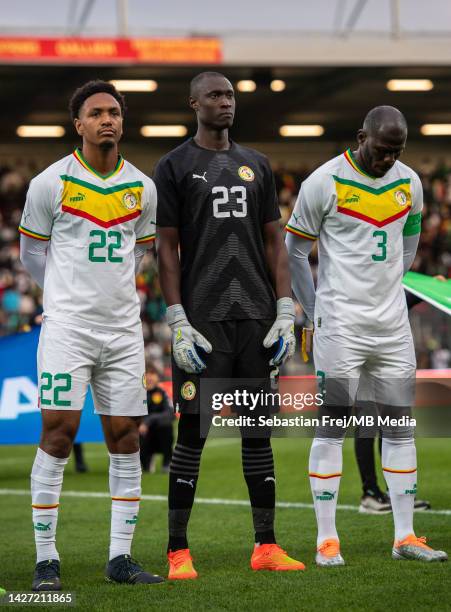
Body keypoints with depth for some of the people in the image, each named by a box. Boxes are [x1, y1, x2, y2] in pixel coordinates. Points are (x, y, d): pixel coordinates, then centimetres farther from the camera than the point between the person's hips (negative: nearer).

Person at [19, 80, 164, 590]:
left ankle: (120, 558, 9)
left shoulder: (142, 187, 7)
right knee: (58, 434, -8)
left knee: (125, 438, 3)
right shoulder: (51, 183, -4)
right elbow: (31, 253, 8)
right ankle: (46, 560, -2)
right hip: (67, 327, -4)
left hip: (123, 328, 4)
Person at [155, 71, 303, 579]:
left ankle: (266, 546, 12)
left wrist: (285, 313, 5)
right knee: (193, 433, -4)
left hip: (257, 317, 5)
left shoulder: (256, 165, 14)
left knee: (258, 430, 7)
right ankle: (178, 552, 2)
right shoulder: (174, 167, 0)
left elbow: (274, 242, 13)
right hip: (203, 318, -4)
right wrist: (178, 323, -10)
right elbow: (166, 249, -3)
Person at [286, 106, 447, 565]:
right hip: (340, 324, -5)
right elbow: (294, 251, -1)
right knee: (331, 426, -3)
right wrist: (315, 314, 0)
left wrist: (387, 290, 15)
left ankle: (404, 536, 10)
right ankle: (327, 539, 1)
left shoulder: (408, 184, 7)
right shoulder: (325, 182, -8)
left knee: (399, 425, 5)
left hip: (392, 323, 5)